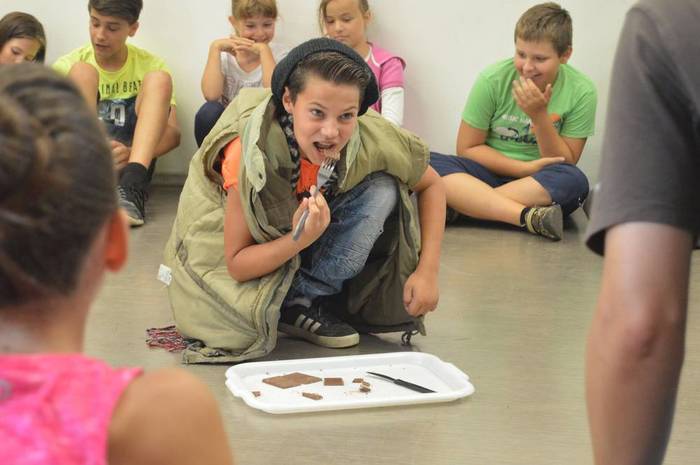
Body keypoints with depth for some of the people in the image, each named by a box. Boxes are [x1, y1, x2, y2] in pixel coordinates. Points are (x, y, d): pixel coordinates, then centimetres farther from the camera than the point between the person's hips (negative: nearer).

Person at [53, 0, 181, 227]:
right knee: (82, 72, -16)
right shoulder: (68, 66, 7)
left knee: (159, 79, -16)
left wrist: (131, 152, -23)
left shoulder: (150, 66, 8)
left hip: (129, 164, 1)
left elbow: (173, 133, -3)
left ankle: (132, 187, -37)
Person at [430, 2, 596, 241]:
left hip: (542, 185, 0)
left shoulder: (581, 91, -9)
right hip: (488, 173, 0)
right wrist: (526, 168, -14)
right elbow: (467, 148, -2)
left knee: (575, 182, -35)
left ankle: (461, 205, -31)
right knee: (427, 163, -29)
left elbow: (565, 163, -5)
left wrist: (540, 115, -20)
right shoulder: (493, 80, -8)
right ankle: (528, 216, -40)